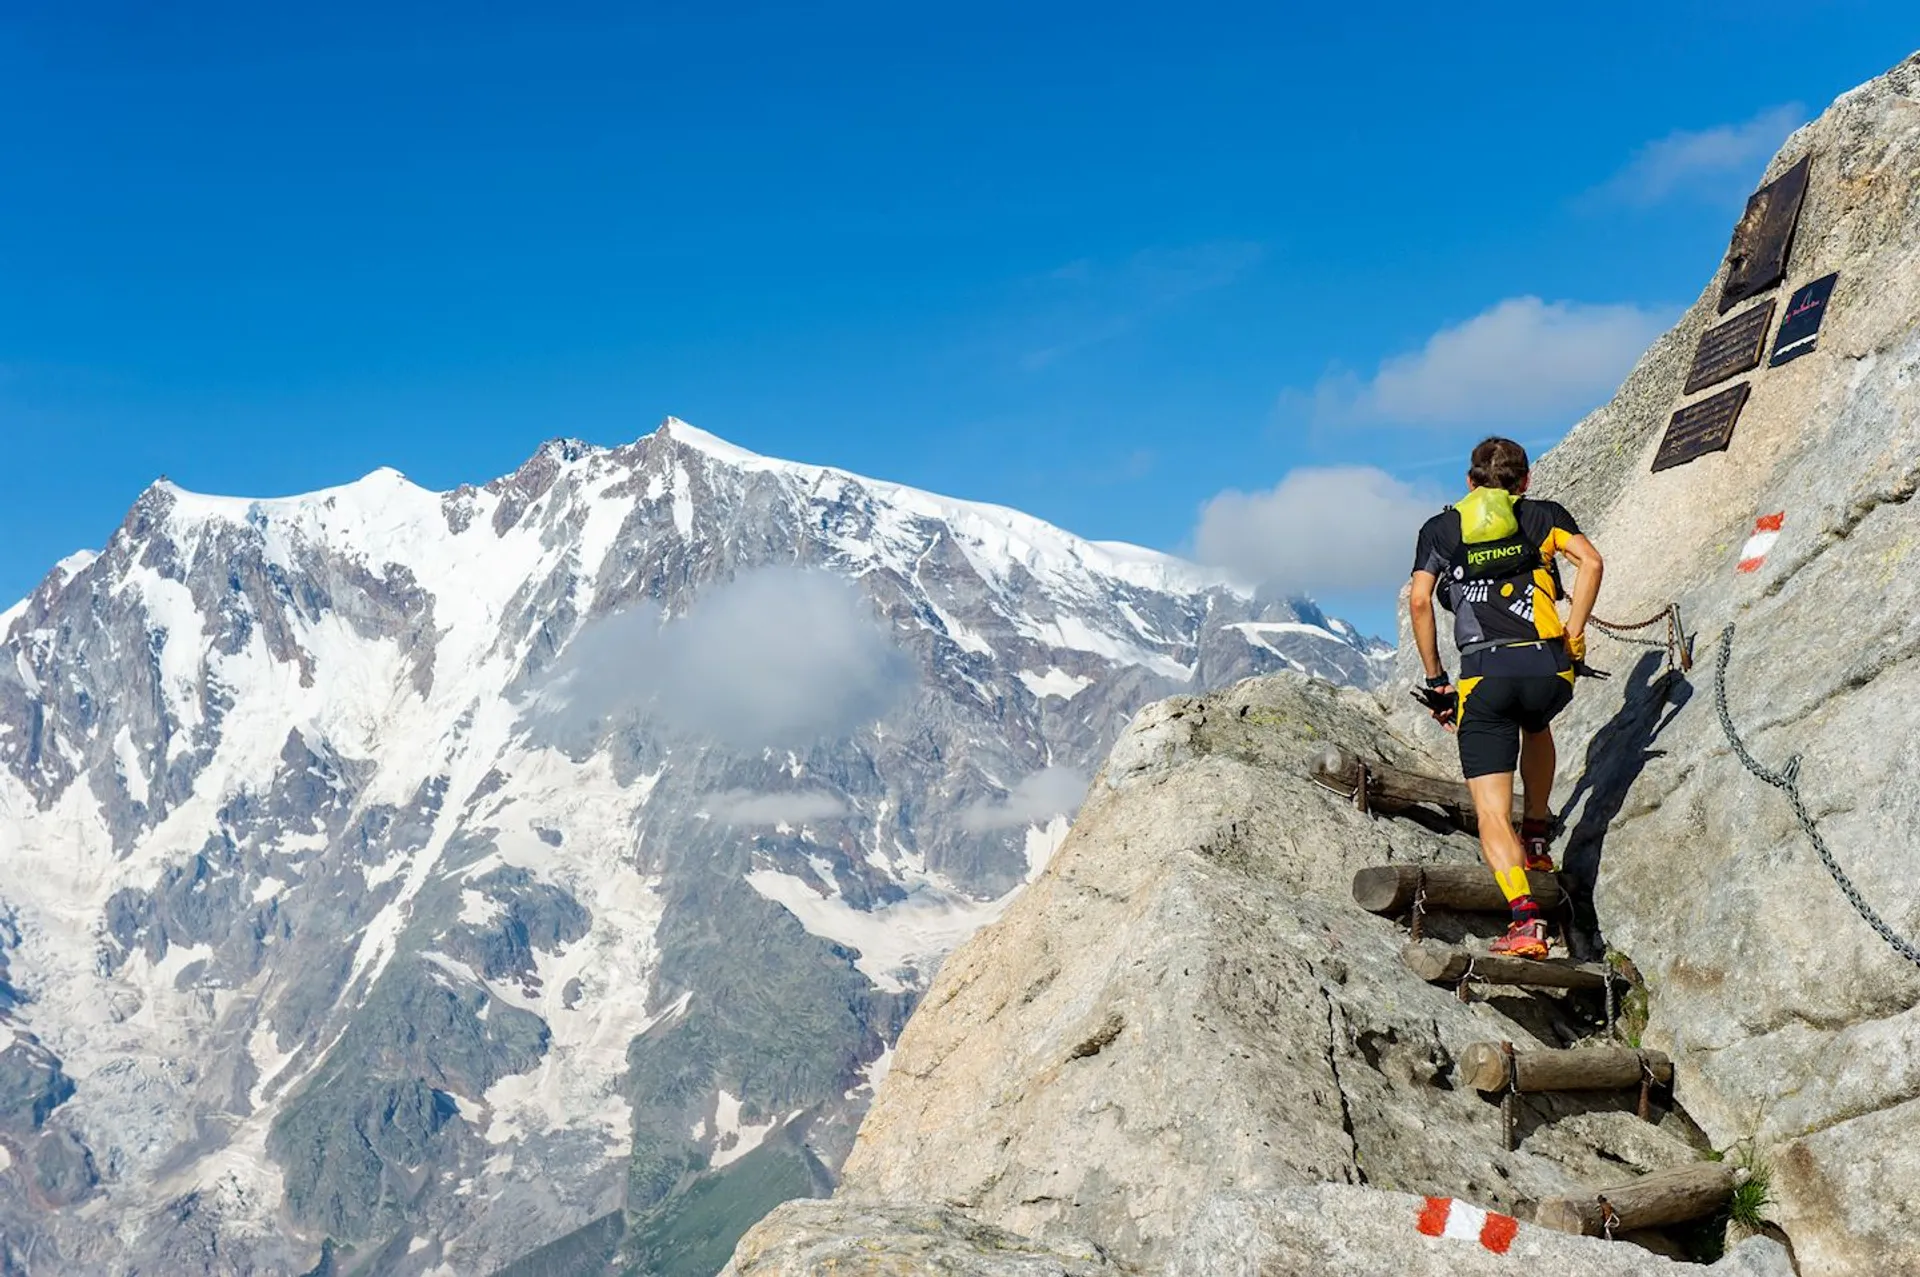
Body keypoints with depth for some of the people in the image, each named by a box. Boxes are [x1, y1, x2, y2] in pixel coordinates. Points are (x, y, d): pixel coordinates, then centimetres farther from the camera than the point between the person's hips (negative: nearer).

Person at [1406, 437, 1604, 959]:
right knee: (1536, 726, 39)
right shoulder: (1543, 514, 19)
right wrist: (1574, 636, 3)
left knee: (1492, 815, -2)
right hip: (1548, 667, 2)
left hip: (1483, 675, -2)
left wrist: (1435, 677, 11)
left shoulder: (1439, 528, 19)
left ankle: (1526, 916, -23)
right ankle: (1536, 842, 36)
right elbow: (1590, 561, 0)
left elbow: (1419, 601, 5)